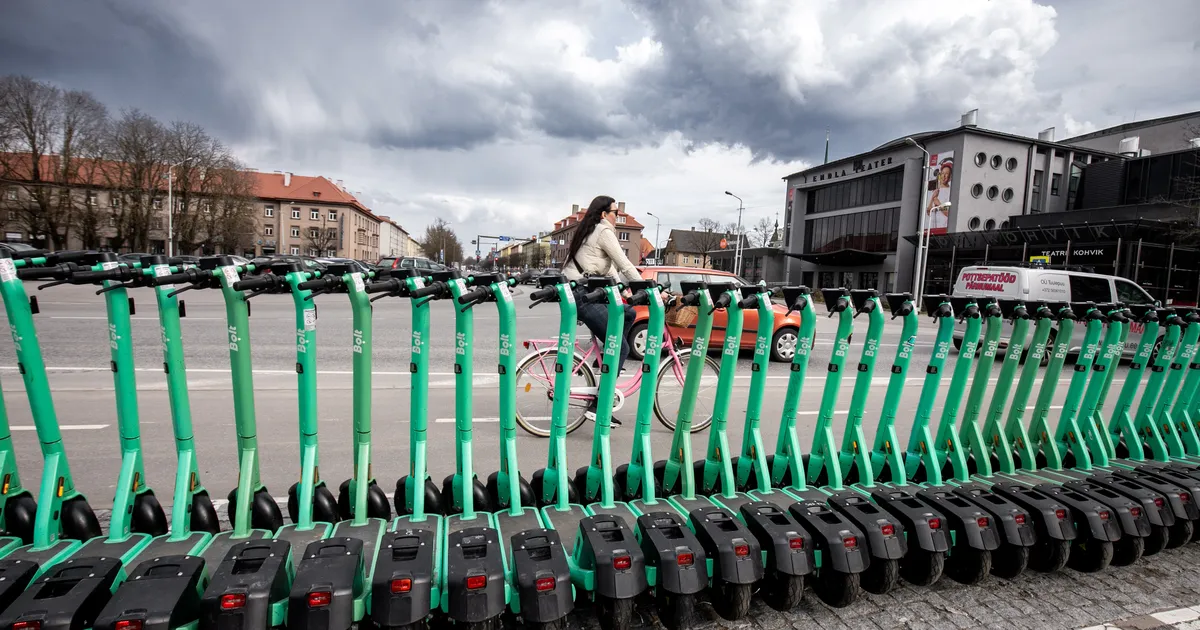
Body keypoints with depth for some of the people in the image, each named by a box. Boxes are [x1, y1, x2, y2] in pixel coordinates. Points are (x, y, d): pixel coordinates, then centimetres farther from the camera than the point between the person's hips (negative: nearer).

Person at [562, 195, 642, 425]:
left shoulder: (589, 231, 24)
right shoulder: (604, 230, -5)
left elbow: (609, 267, 23)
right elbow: (625, 265, -9)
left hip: (578, 291, 10)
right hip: (583, 295, -10)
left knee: (628, 313, 19)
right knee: (621, 347, -5)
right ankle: (598, 405, -5)